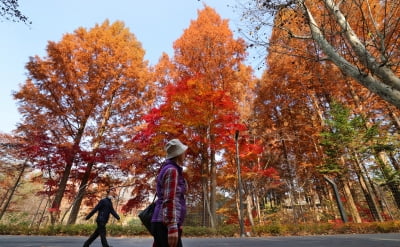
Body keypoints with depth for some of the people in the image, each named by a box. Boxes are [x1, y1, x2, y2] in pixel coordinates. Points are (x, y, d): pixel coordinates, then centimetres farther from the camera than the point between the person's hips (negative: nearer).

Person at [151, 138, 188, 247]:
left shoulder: (168, 169, 17)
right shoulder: (172, 170, -11)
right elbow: (169, 200, -20)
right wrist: (173, 228, -22)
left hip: (161, 222, 9)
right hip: (167, 225, -9)